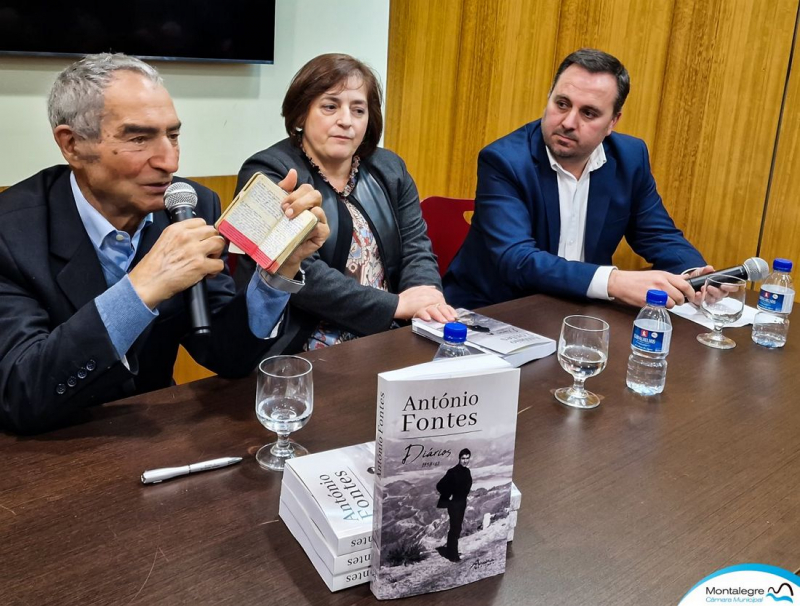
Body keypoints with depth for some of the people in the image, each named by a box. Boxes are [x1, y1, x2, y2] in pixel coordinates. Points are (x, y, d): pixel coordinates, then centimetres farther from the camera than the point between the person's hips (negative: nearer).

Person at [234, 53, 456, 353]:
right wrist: (394, 305, -19)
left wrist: (425, 295, -16)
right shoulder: (267, 175, -8)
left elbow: (415, 246, 6)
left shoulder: (389, 170, 12)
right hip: (302, 351, -5)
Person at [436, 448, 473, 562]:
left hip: (462, 502, 8)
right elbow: (440, 486, -23)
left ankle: (450, 551, 31)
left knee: (456, 528, 17)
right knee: (455, 529, -2)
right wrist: (448, 496, -15)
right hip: (454, 503, -8)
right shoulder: (453, 471, -23)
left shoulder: (466, 471, 1)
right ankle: (452, 555, 9)